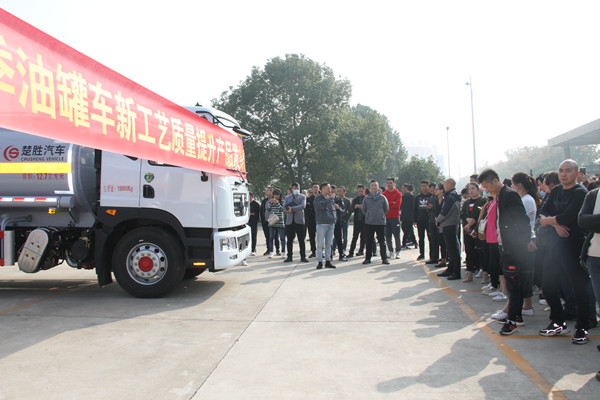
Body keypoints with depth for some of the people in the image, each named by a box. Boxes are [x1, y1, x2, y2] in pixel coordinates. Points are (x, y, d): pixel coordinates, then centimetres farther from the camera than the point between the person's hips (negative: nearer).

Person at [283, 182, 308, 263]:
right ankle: (289, 257, 13)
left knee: (301, 240, -1)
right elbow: (285, 207, -1)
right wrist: (296, 210, -12)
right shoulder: (287, 197, 15)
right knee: (289, 240, 5)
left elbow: (303, 206, -11)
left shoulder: (302, 197, 7)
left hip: (299, 220, -2)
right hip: (289, 221, 2)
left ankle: (303, 257, 4)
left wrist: (292, 209, -16)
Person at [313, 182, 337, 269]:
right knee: (320, 244, -2)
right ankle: (320, 262, 4)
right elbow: (322, 205, -21)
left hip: (331, 224, 5)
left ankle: (328, 262, 14)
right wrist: (330, 199, -14)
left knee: (328, 244, 9)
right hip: (322, 224, -5)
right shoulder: (317, 198, -3)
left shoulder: (330, 198, 14)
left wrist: (334, 220, 7)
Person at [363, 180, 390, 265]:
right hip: (369, 223, 1)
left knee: (382, 241, 3)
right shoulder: (366, 199, 5)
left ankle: (384, 258, 12)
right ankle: (368, 258, 14)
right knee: (368, 241, 5)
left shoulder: (383, 198, 2)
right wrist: (369, 216, 11)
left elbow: (387, 209, 10)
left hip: (381, 223, -1)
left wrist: (381, 216, 9)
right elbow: (363, 209, 15)